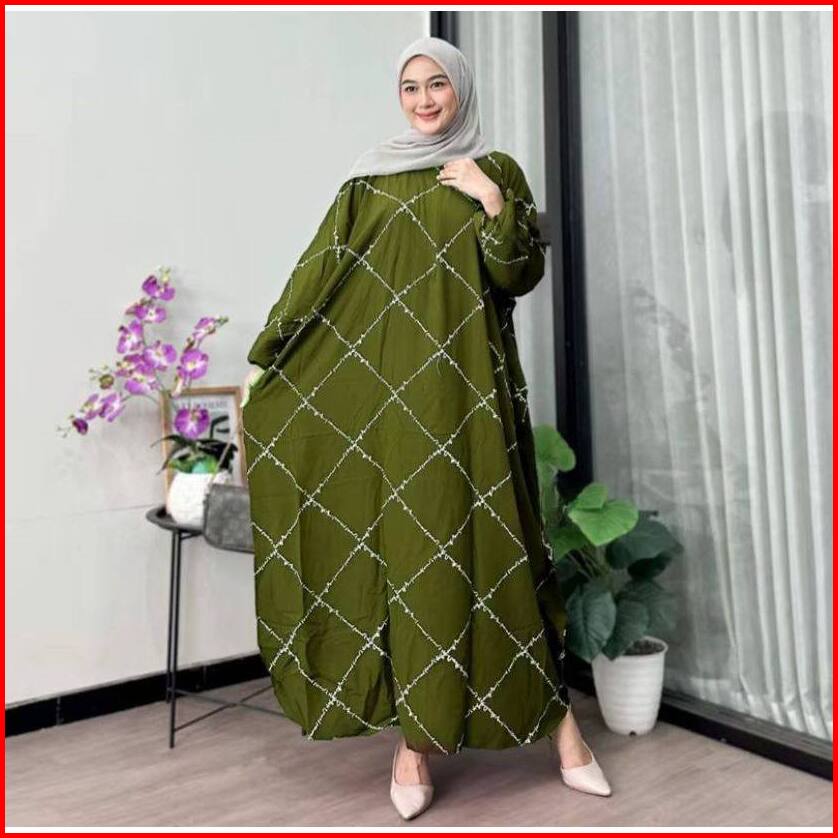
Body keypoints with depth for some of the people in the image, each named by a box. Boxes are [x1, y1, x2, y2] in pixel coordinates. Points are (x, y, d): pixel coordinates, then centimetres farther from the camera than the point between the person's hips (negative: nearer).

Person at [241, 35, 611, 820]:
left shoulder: (498, 171, 12)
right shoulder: (371, 181, 13)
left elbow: (523, 276, 3)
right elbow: (318, 272, 6)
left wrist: (494, 205, -10)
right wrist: (262, 363, 1)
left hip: (470, 384, 0)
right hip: (392, 386, 1)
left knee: (490, 539, -2)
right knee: (409, 547, 0)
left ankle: (554, 712, 14)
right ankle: (415, 734, 10)